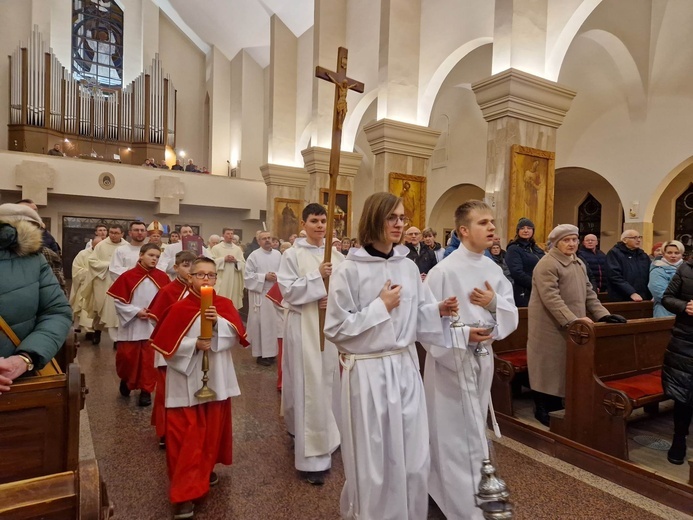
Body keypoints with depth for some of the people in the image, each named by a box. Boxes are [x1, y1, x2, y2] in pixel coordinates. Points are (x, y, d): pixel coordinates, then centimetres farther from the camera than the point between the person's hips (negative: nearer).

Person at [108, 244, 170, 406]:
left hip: (153, 326, 1)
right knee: (126, 357, 7)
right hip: (131, 326, -1)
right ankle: (126, 380, 37)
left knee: (149, 360, 5)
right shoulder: (128, 276, -8)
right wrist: (136, 312, -14)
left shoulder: (162, 278, -1)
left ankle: (146, 390, 19)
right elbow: (119, 302, -5)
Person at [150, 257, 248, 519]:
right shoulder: (179, 308, -8)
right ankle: (183, 492, 10)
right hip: (186, 382, -3)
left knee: (213, 430, 17)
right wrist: (193, 344, -20)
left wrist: (219, 322, -24)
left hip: (217, 380, 3)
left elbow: (237, 335, -9)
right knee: (186, 436, 1)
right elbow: (164, 344, -8)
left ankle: (206, 469, 40)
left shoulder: (225, 305, 0)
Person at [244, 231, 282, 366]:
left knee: (275, 322, 8)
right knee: (261, 323, -1)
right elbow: (248, 275, -8)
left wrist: (277, 276, -11)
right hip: (260, 294, -4)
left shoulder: (278, 254, 8)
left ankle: (272, 351, 21)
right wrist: (264, 276, -16)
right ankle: (261, 353, 8)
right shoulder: (254, 255, -4)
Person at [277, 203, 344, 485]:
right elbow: (288, 289, -13)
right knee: (310, 387, -3)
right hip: (304, 326, -4)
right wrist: (318, 277, -19)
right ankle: (311, 457, 7)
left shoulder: (335, 255, 7)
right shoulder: (293, 254, -4)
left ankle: (322, 441, 37)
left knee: (328, 382, 15)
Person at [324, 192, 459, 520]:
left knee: (414, 460, 15)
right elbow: (335, 328, -12)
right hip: (367, 372, -5)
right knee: (371, 463, 11)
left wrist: (438, 311, -8)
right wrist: (380, 306, -15)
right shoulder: (349, 270, -11)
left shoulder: (409, 267, 5)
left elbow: (416, 316, 11)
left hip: (406, 368, 5)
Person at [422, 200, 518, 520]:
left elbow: (512, 316, 5)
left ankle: (447, 487, 43)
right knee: (457, 434, 5)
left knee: (472, 430, 21)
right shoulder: (444, 271, -17)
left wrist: (494, 303, -14)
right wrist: (463, 334, -24)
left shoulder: (493, 270, 3)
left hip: (483, 358, 7)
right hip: (451, 360, -7)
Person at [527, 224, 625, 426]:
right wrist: (573, 320, -30)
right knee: (549, 368, 0)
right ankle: (544, 410, 14)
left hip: (572, 325, 8)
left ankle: (556, 408, 26)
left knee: (566, 367, 13)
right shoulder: (547, 264, -15)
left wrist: (603, 314, 1)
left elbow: (589, 293, 15)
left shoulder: (579, 263, 14)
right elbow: (551, 298, -24)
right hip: (550, 327, -8)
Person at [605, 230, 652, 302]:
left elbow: (650, 276, 14)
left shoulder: (644, 255, 17)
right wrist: (632, 293, -23)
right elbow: (615, 277, -16)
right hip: (622, 300, -6)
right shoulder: (614, 253, -4)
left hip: (643, 300, 6)